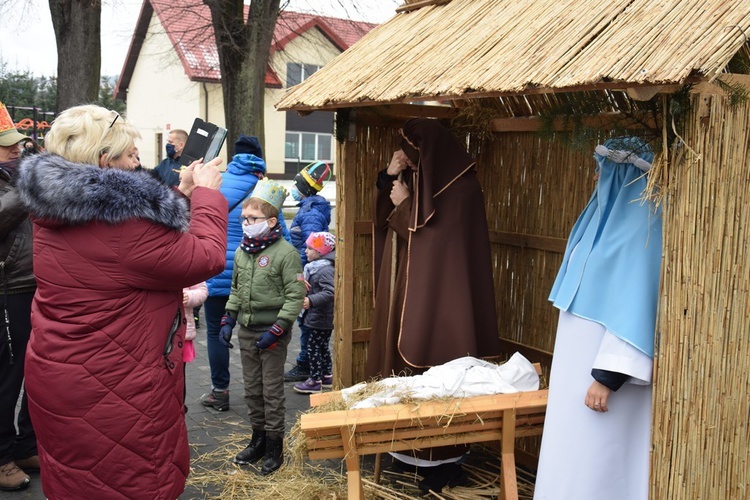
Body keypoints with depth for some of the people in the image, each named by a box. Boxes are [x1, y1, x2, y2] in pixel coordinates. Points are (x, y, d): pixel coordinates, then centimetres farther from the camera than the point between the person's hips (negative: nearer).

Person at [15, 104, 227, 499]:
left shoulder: (52, 213, 2)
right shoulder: (125, 221, -25)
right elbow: (207, 258, -18)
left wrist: (182, 196, 13)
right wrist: (207, 193, -5)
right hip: (116, 393, -9)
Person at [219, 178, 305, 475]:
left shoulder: (285, 252, -13)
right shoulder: (241, 252, 8)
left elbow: (296, 296, -15)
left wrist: (277, 329, -19)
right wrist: (228, 320, 10)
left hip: (272, 334, -6)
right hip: (246, 332, 6)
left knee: (272, 391, 3)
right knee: (252, 390, 14)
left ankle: (274, 448, 15)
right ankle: (258, 439, 28)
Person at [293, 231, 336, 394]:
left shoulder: (325, 270, -22)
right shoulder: (314, 266, 9)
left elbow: (329, 293, -31)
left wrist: (311, 301, -39)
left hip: (321, 318, -10)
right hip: (320, 318, 10)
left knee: (313, 346, -3)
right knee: (322, 346, 19)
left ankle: (315, 381, 6)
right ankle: (327, 376, 31)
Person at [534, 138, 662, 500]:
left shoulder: (640, 227, -18)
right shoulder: (607, 214, 12)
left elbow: (635, 306, -22)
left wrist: (608, 377, -23)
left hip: (603, 360, -9)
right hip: (580, 355, 9)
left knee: (594, 454, 0)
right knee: (575, 445, 16)